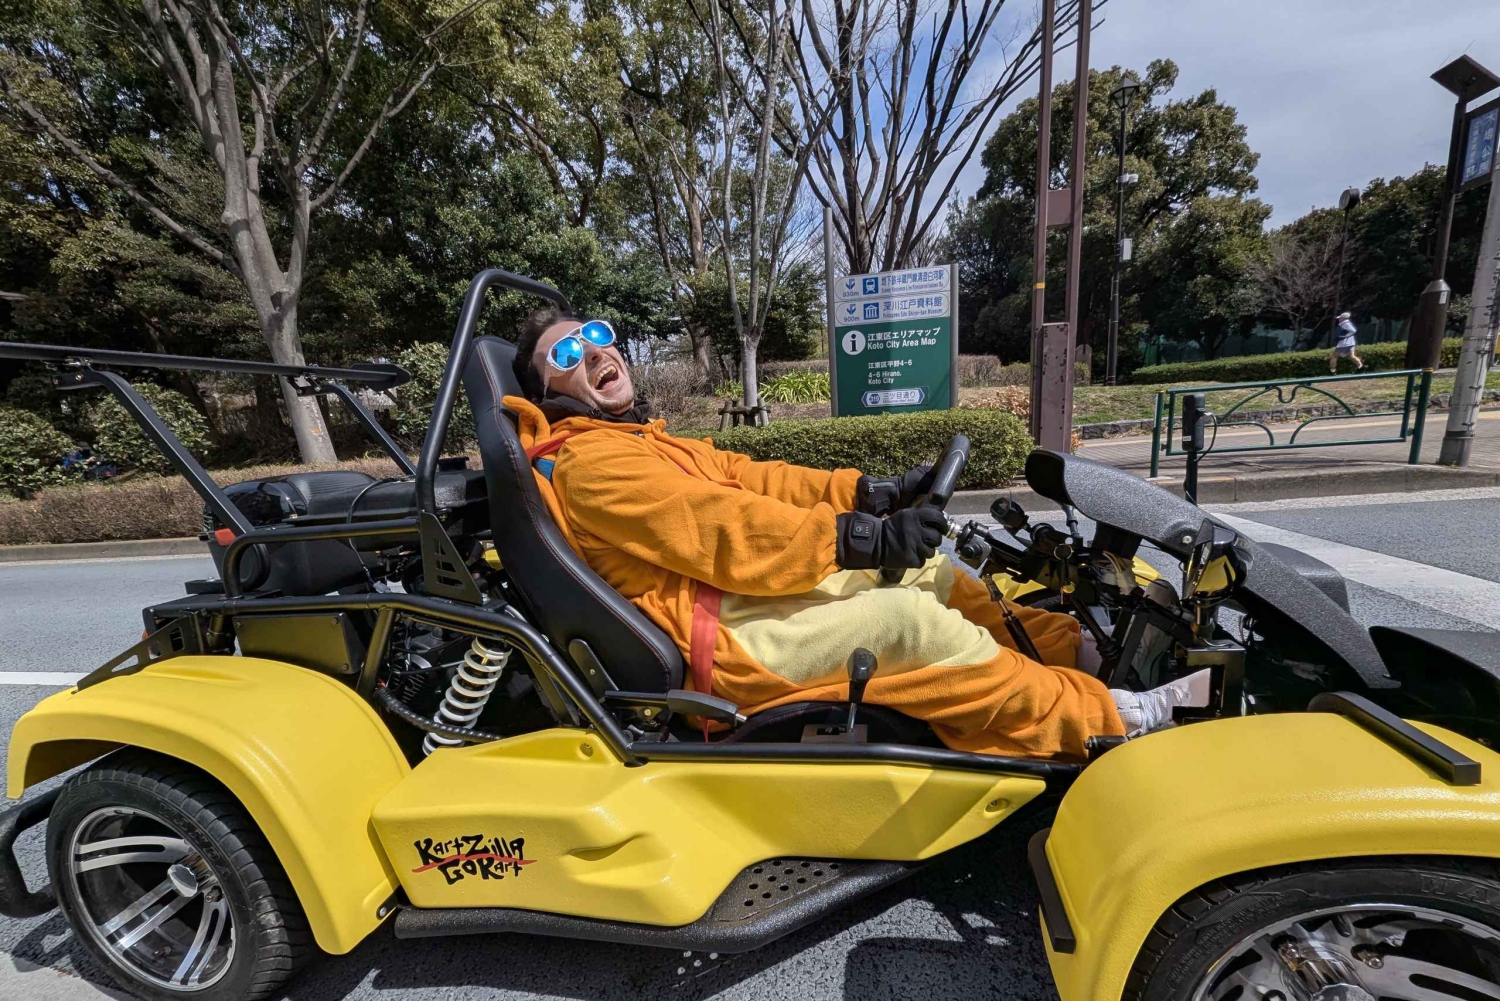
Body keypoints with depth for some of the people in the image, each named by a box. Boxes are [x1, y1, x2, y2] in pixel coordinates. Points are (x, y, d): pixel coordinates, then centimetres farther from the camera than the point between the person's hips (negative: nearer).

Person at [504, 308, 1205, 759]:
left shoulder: (646, 443, 21)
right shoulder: (587, 463, -9)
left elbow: (748, 479, 13)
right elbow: (714, 527, -22)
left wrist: (866, 492, 2)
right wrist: (858, 538, -27)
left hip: (762, 587, 10)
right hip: (721, 640, -9)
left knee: (929, 571, 7)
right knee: (915, 623, -20)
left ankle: (1069, 646, 17)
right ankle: (1111, 718, -5)